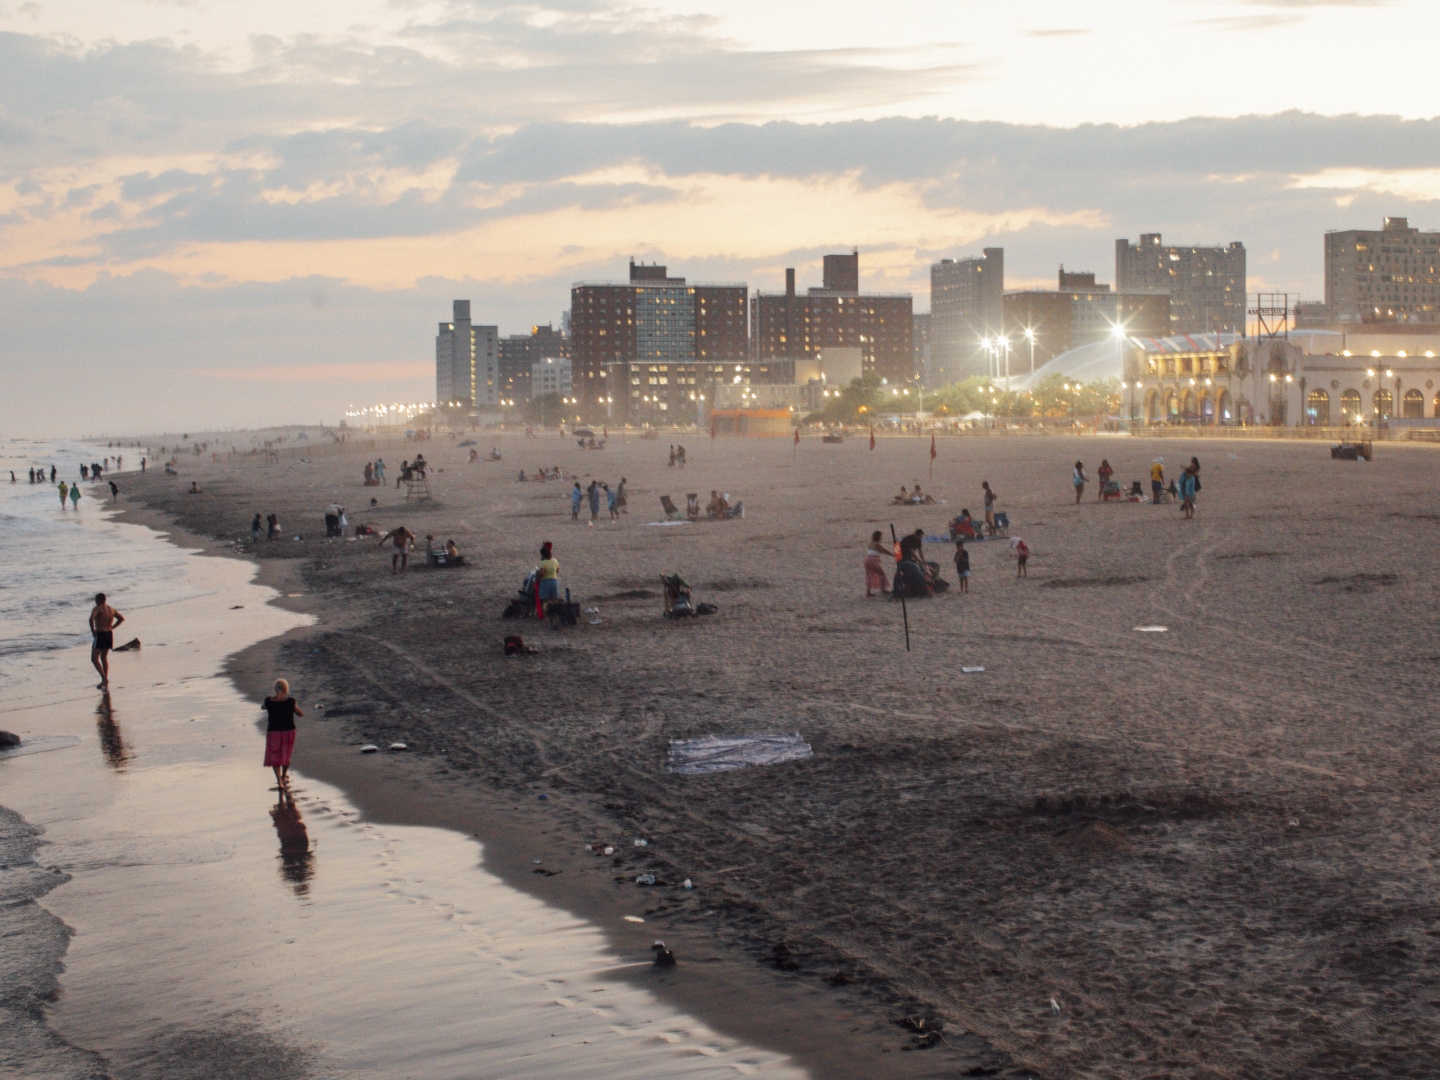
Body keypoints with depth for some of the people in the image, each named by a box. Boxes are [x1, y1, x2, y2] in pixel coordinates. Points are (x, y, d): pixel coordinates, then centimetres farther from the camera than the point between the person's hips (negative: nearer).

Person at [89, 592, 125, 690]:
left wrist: (93, 630, -15)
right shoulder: (111, 609, 13)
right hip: (110, 634, 8)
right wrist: (112, 627, 13)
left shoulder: (97, 609, -10)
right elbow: (122, 618, 19)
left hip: (100, 634, -8)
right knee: (104, 657, 18)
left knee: (94, 658, -5)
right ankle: (105, 682, 17)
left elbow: (91, 619, -28)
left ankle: (104, 679, -20)